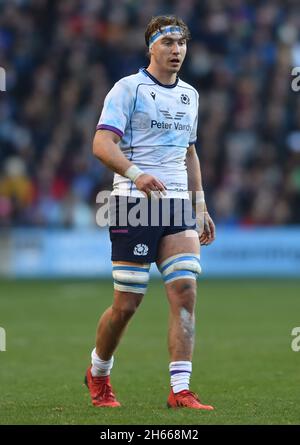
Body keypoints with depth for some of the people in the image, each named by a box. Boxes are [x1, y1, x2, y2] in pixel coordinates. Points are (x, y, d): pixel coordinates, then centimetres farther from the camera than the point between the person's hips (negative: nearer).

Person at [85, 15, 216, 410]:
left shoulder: (189, 94, 17)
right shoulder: (129, 88, -4)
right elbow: (101, 144, -14)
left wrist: (200, 206, 21)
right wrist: (136, 174, -30)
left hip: (176, 205, 5)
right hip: (134, 204, -5)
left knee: (185, 291, -11)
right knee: (127, 304, -2)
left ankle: (180, 391, -12)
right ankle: (98, 373, 24)